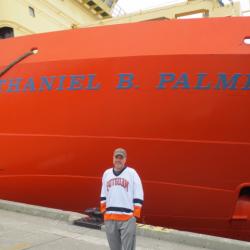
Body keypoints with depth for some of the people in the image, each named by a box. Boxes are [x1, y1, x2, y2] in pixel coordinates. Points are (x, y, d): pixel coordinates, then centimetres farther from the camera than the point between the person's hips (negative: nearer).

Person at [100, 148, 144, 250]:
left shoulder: (132, 173, -1)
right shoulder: (107, 173, 12)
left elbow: (138, 195, -2)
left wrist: (136, 213, -6)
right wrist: (103, 210, 15)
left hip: (128, 217, -4)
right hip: (109, 217, 4)